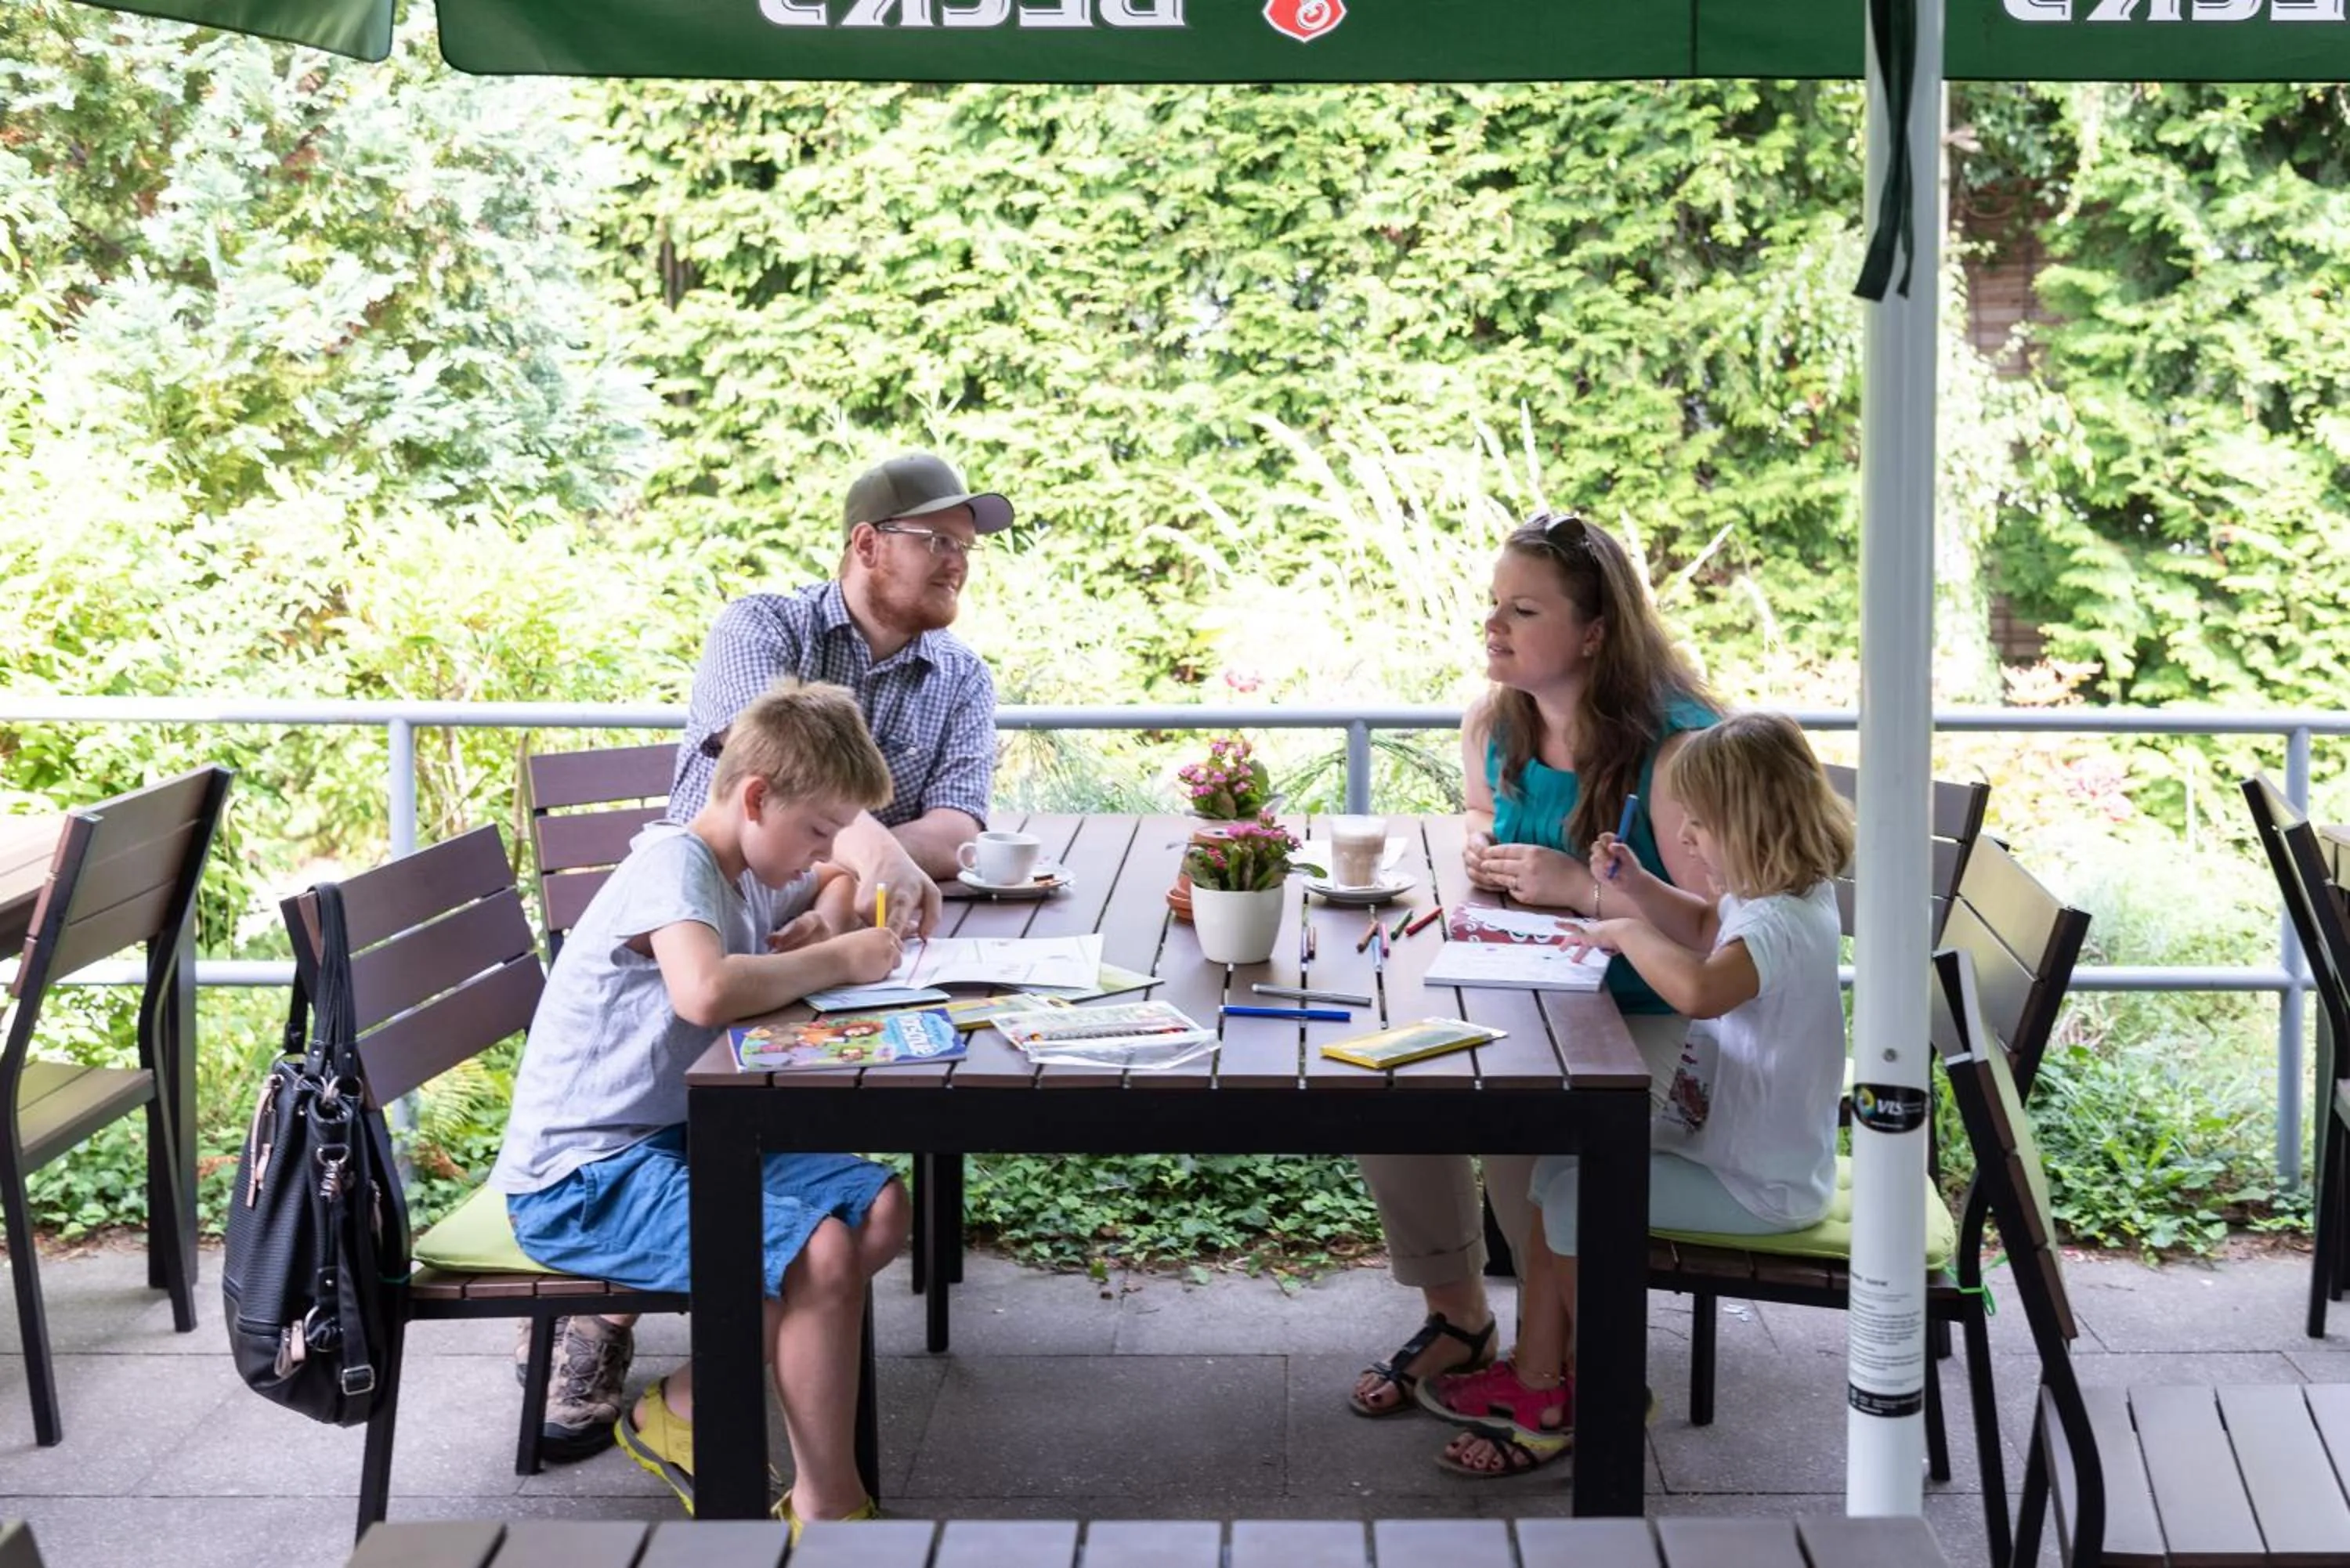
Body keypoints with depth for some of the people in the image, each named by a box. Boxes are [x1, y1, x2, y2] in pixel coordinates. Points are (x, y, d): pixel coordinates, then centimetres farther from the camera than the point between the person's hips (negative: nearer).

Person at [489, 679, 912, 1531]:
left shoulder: (747, 873, 9)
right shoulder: (672, 864, -19)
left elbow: (841, 877, 31)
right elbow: (706, 991, -40)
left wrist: (824, 919, 6)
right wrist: (835, 960, -24)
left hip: (676, 1140, 10)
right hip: (581, 1178, -10)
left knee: (880, 1210, 2)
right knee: (820, 1253, -25)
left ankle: (686, 1406, 7)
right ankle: (826, 1507, -10)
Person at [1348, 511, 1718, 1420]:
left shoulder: (1674, 749, -23)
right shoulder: (1492, 726, 1)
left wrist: (1580, 888, -28)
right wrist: (1479, 851, 1)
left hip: (1658, 1021, -7)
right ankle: (1457, 1319, 8)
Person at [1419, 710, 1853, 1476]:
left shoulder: (1782, 923, -30)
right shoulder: (1774, 892, 3)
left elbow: (1699, 988, -51)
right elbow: (1704, 927, 26)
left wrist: (1627, 932, -31)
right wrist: (1635, 886, 7)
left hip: (1758, 1183, -11)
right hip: (1729, 1137, 11)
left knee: (1574, 1203, -12)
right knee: (1556, 1170, 9)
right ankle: (1536, 1377, 14)